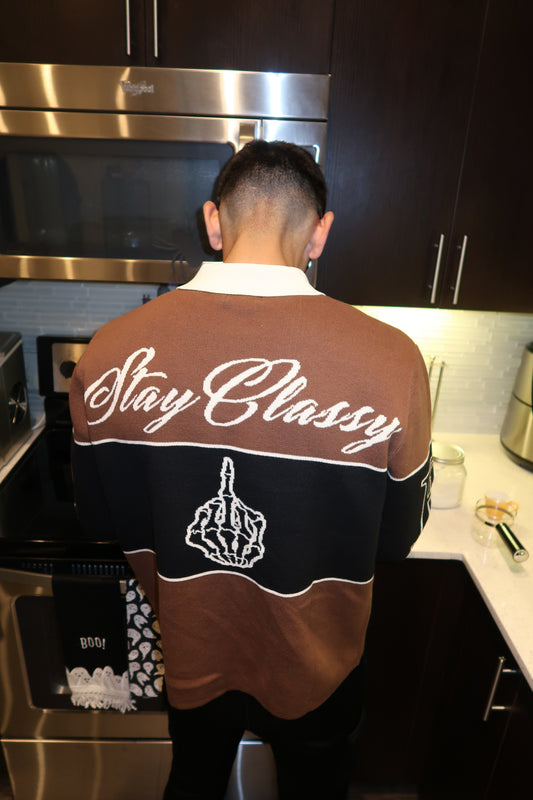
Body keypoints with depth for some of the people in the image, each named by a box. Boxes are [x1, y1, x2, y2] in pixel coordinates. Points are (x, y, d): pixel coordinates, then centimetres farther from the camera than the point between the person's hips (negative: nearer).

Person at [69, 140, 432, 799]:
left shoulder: (110, 351, -23)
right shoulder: (391, 360, -29)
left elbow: (101, 515, -6)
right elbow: (397, 538, -13)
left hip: (192, 654, 2)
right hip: (316, 667, -1)